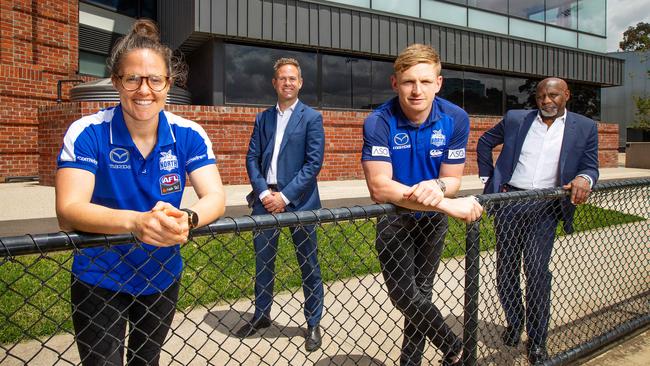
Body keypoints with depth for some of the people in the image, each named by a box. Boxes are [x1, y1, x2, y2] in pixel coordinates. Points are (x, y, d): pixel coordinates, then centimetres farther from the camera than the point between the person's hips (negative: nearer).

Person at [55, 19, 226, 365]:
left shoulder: (189, 135, -11)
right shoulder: (87, 133, -18)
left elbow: (215, 198, -20)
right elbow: (68, 210, -28)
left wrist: (185, 218, -43)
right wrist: (135, 221, -47)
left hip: (162, 278, 3)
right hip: (99, 281, -3)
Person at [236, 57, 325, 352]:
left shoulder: (311, 118, -1)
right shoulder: (263, 118, 11)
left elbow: (314, 162, -9)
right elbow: (252, 158, 7)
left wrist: (285, 196, -14)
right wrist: (264, 192, -8)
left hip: (298, 200, -4)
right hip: (266, 198, 4)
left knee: (309, 264, 6)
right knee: (262, 260, 13)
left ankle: (313, 323, 22)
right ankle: (261, 315, 32)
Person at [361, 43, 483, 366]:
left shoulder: (456, 119, -17)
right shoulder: (378, 123, -26)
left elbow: (452, 180, -11)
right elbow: (380, 187, -35)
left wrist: (437, 186, -37)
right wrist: (448, 205, -39)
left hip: (433, 219, 3)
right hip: (394, 218, -2)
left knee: (421, 292, 15)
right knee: (403, 294, -6)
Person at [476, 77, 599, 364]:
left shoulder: (585, 128, 6)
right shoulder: (515, 119, 7)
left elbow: (591, 166, 5)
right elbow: (485, 142, 17)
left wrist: (584, 179, -18)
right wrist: (487, 177, 8)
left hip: (545, 208, -2)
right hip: (509, 201, 2)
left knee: (536, 269, -10)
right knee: (506, 269, 9)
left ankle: (537, 340, 6)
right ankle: (513, 324, 31)